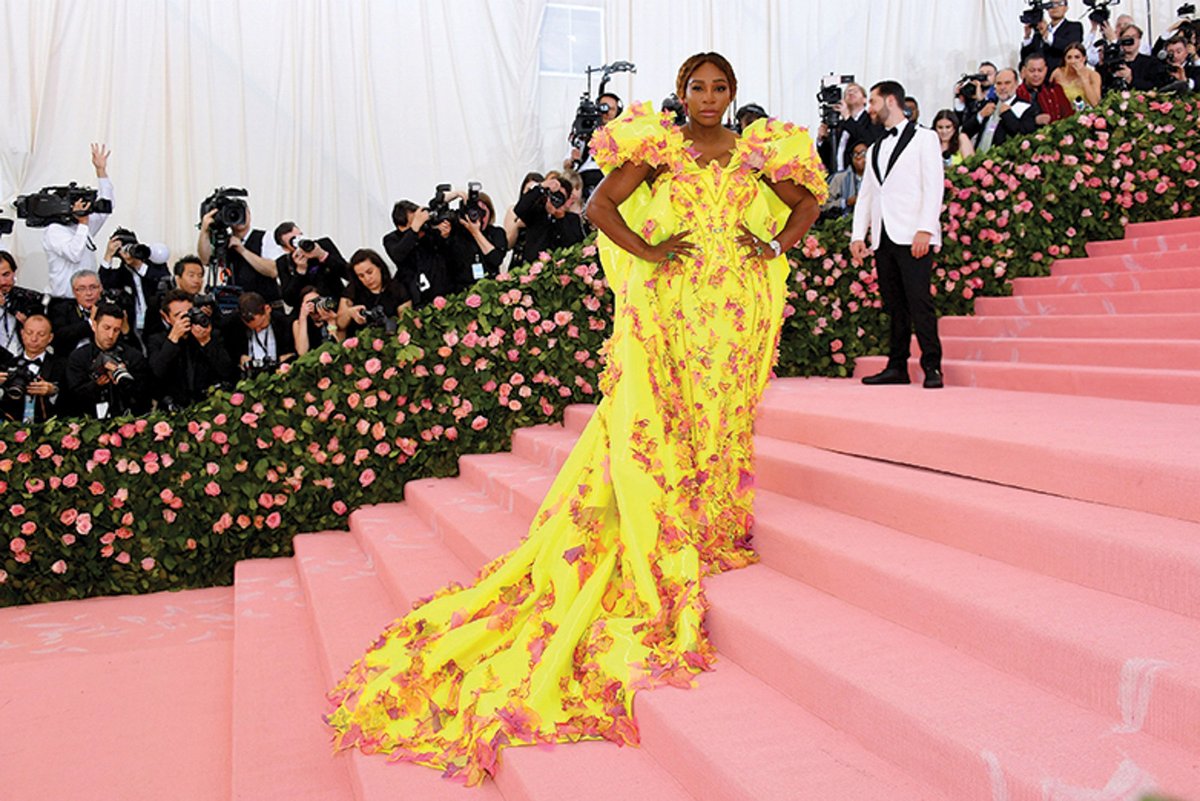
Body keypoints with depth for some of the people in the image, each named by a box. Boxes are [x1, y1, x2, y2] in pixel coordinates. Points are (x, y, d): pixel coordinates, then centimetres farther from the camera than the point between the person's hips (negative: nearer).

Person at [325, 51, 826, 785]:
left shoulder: (755, 151, 10)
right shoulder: (659, 146, 3)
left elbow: (809, 200, 19)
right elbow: (601, 205, -2)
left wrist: (774, 248, 6)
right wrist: (649, 252, -8)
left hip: (738, 309, 2)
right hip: (671, 306, -2)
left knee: (723, 414, 6)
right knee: (653, 419, -3)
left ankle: (716, 528, 21)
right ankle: (667, 550, 9)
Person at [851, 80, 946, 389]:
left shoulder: (924, 138, 6)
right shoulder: (875, 149, 24)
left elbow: (934, 186, -4)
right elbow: (866, 195, 20)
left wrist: (925, 229, -15)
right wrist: (858, 234, 7)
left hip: (913, 236, -6)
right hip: (883, 237, 6)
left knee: (919, 300, -11)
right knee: (894, 305, 6)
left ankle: (932, 367, -8)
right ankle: (897, 367, 9)